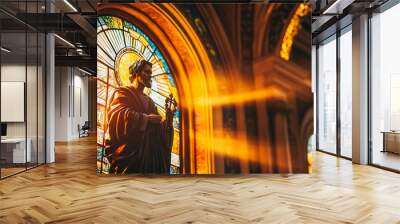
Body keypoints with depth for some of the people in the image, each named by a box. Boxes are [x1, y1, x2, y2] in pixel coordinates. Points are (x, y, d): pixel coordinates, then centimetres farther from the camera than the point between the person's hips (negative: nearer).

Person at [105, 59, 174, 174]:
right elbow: (120, 116, -18)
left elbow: (157, 130, 14)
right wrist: (147, 118, -13)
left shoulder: (148, 100, 20)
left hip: (150, 153, 6)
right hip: (130, 153, -6)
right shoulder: (122, 93, 2)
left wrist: (168, 118, -4)